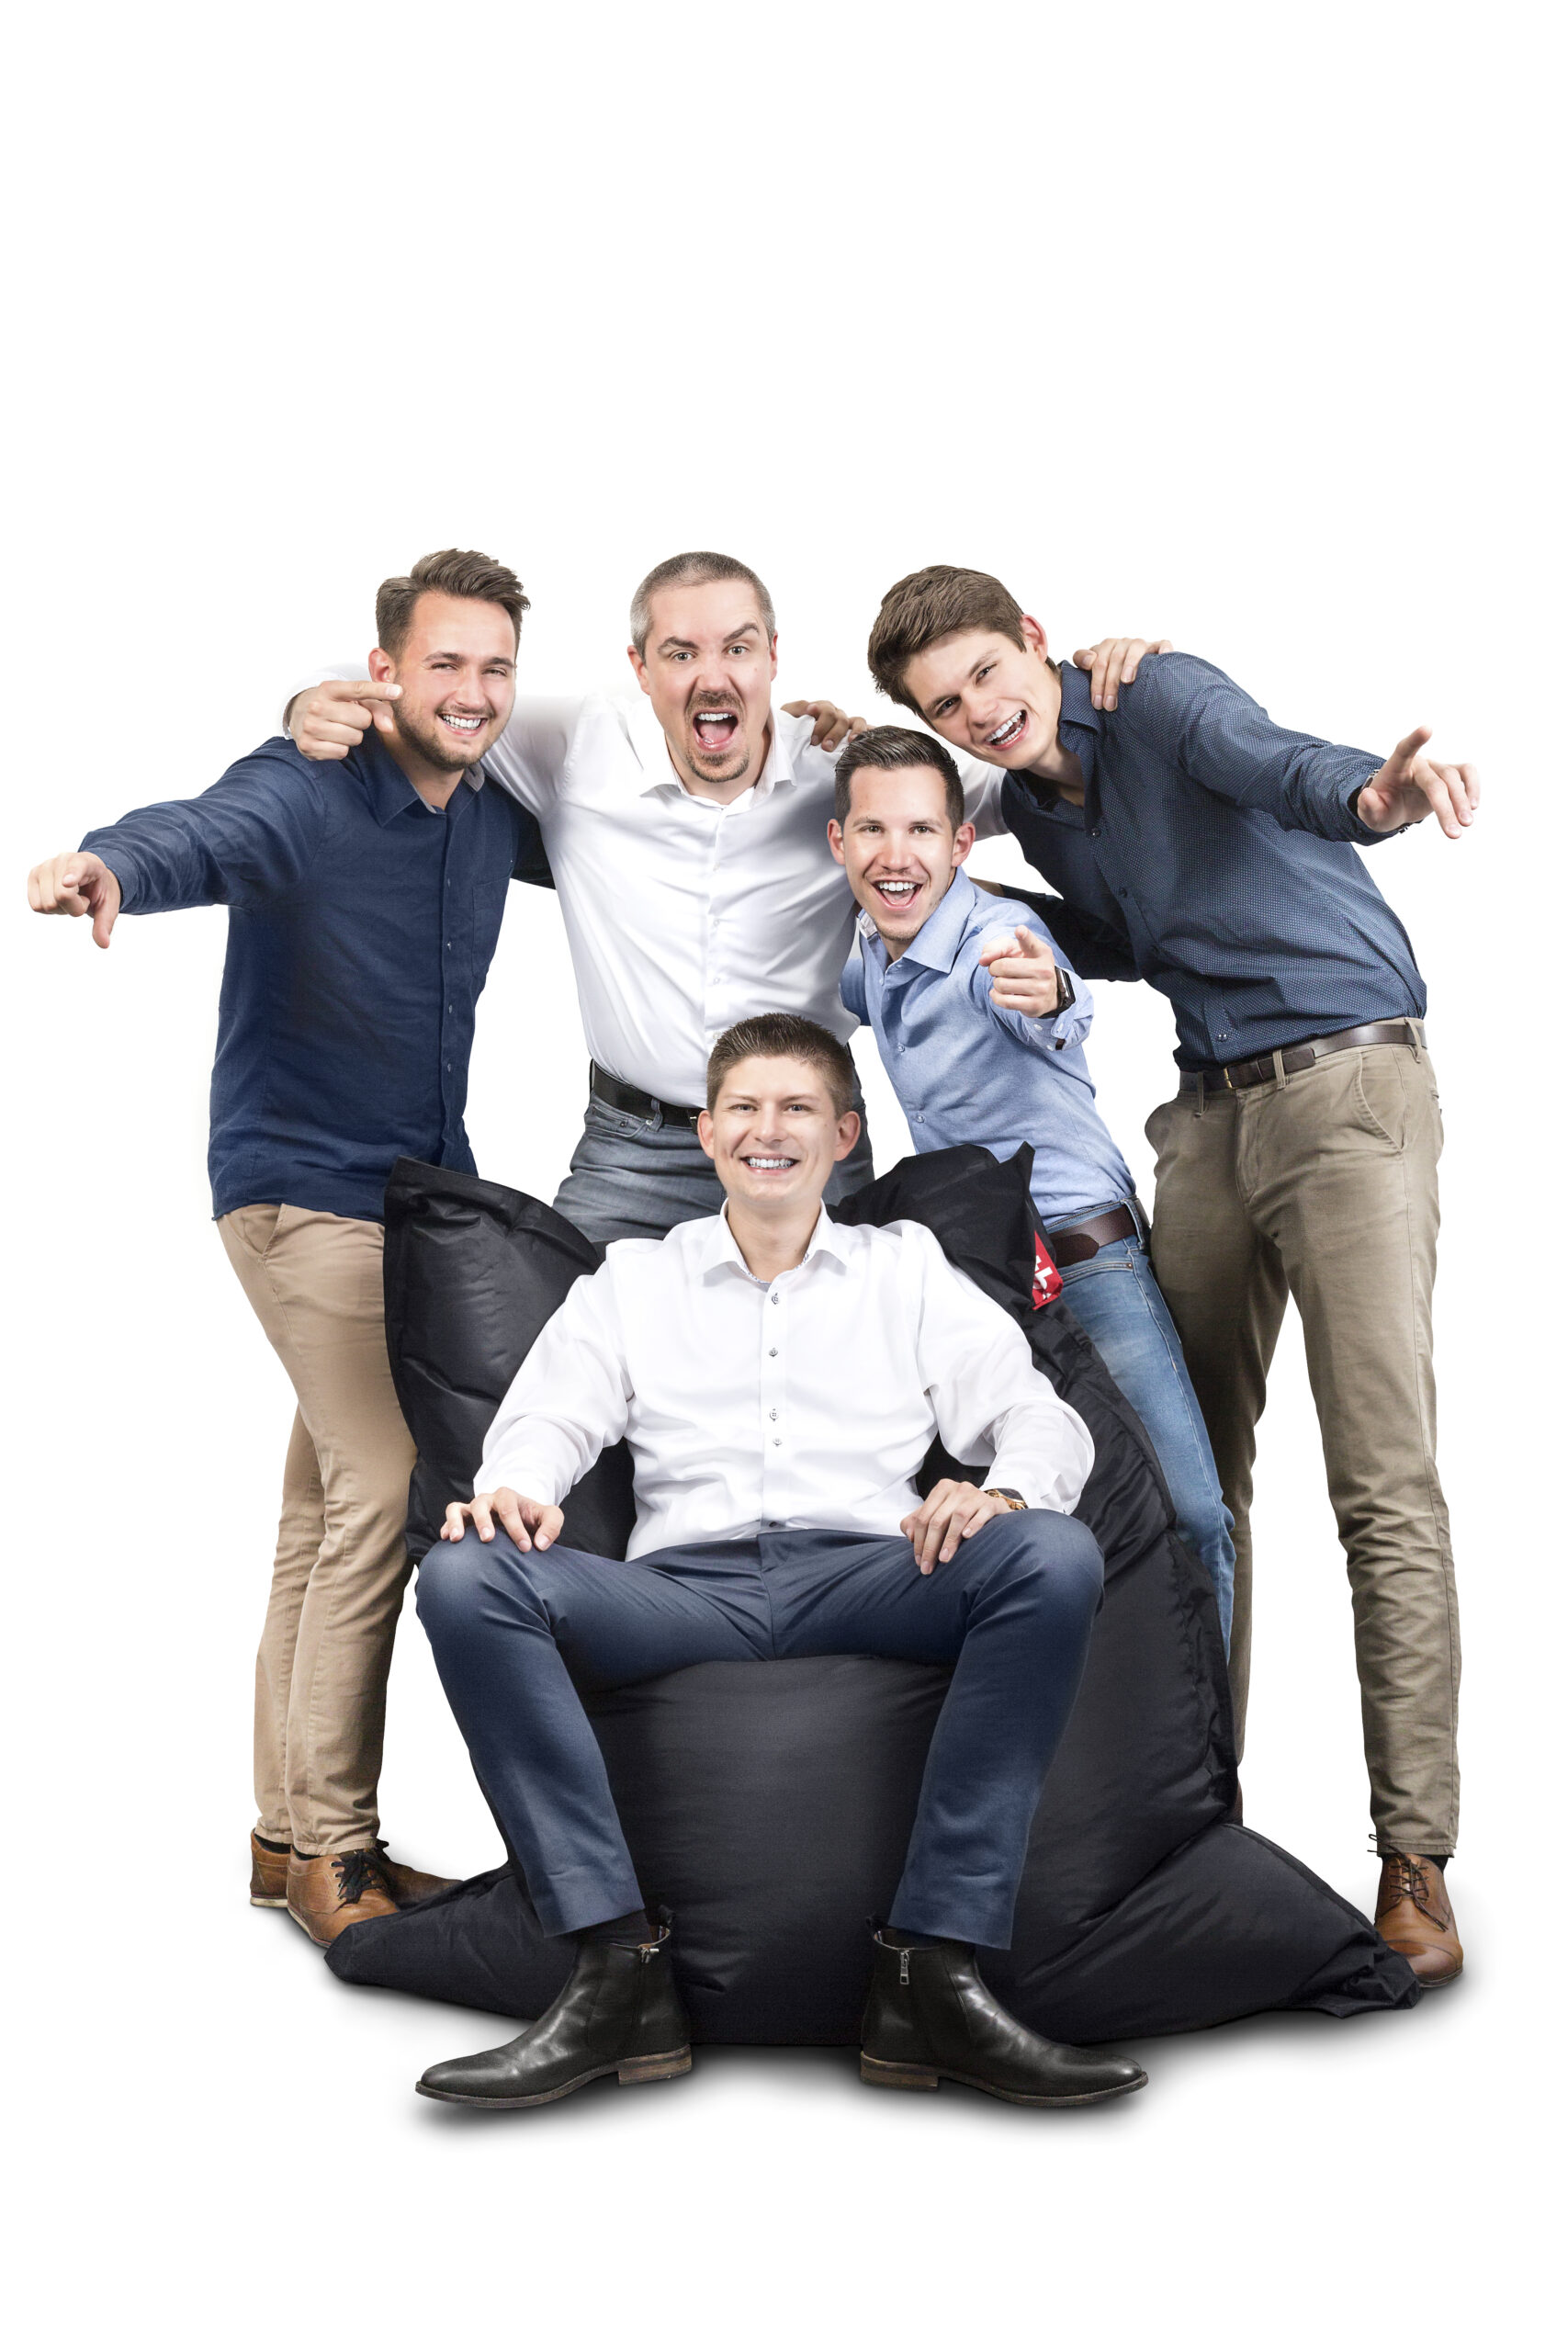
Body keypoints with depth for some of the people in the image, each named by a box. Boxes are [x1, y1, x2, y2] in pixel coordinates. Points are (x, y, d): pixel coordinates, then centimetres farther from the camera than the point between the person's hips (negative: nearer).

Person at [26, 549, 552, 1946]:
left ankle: (293, 1833, 24)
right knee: (385, 1491, -15)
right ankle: (330, 1846, -2)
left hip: (419, 1195, 8)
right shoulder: (306, 794, -15)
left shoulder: (490, 819, 6)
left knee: (331, 1507, 13)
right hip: (304, 1189, -8)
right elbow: (206, 835, -36)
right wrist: (110, 865, -59)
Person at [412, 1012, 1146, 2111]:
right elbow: (552, 1414, 11)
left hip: (867, 1579, 0)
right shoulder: (633, 1280, 25)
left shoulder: (907, 1267, 23)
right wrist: (514, 1485, -15)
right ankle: (621, 1975, -29)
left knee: (1055, 1556, -31)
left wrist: (1002, 1488, -13)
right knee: (467, 1576, -27)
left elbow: (1042, 1415, 12)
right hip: (684, 1587, 1)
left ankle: (936, 1972, -29)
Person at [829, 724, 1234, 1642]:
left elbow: (1056, 1009, -42)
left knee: (1189, 1517, -16)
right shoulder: (870, 956, 6)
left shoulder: (1000, 935, -16)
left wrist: (1049, 997, -64)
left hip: (1086, 1262, -6)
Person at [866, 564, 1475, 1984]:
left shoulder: (1161, 699, -10)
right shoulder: (1026, 802, 12)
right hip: (1213, 1110, 7)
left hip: (1348, 1083, -7)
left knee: (1385, 1488, -11)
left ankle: (1416, 1863, -7)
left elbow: (1270, 762, -32)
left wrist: (1373, 796, -55)